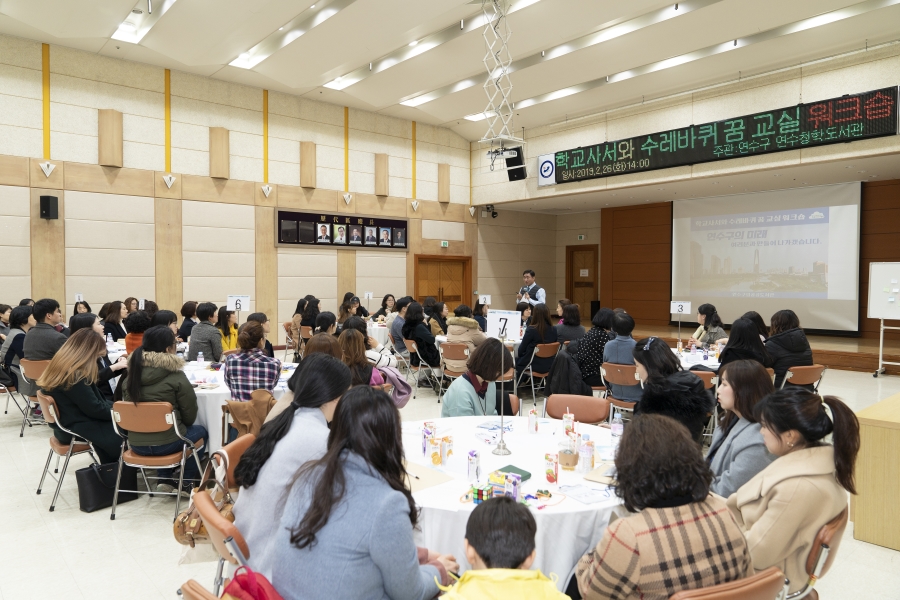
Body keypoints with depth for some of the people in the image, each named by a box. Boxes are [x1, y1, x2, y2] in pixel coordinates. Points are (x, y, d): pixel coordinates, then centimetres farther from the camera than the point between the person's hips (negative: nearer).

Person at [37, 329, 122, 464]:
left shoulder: (61, 368, 6)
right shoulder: (74, 376, -25)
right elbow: (94, 409, -21)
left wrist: (115, 407, 3)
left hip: (68, 423, 10)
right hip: (74, 429, -10)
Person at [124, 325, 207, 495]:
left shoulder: (131, 375, 1)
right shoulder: (176, 377, -14)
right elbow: (190, 416, -6)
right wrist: (182, 424, 18)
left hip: (136, 443, 5)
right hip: (166, 443, -5)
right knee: (200, 431, 25)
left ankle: (164, 480, 28)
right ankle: (186, 483, 21)